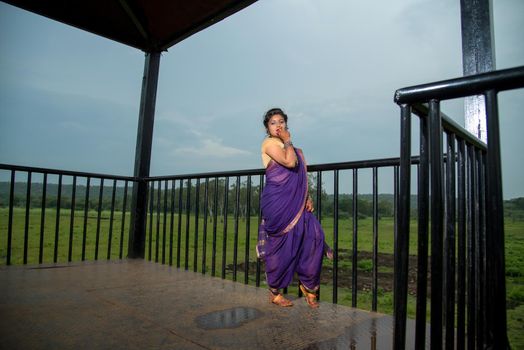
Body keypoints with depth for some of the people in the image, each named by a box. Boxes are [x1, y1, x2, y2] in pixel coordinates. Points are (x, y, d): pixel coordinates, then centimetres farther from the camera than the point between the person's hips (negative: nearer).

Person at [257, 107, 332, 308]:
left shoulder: (294, 149, 21)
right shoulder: (269, 143, -3)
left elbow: (300, 178, 18)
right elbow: (290, 162, -18)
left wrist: (308, 198, 5)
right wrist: (287, 141, -3)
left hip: (297, 203, 6)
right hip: (277, 202, -6)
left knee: (313, 236, -8)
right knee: (280, 245, 1)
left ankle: (308, 285, 10)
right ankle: (274, 292, 20)